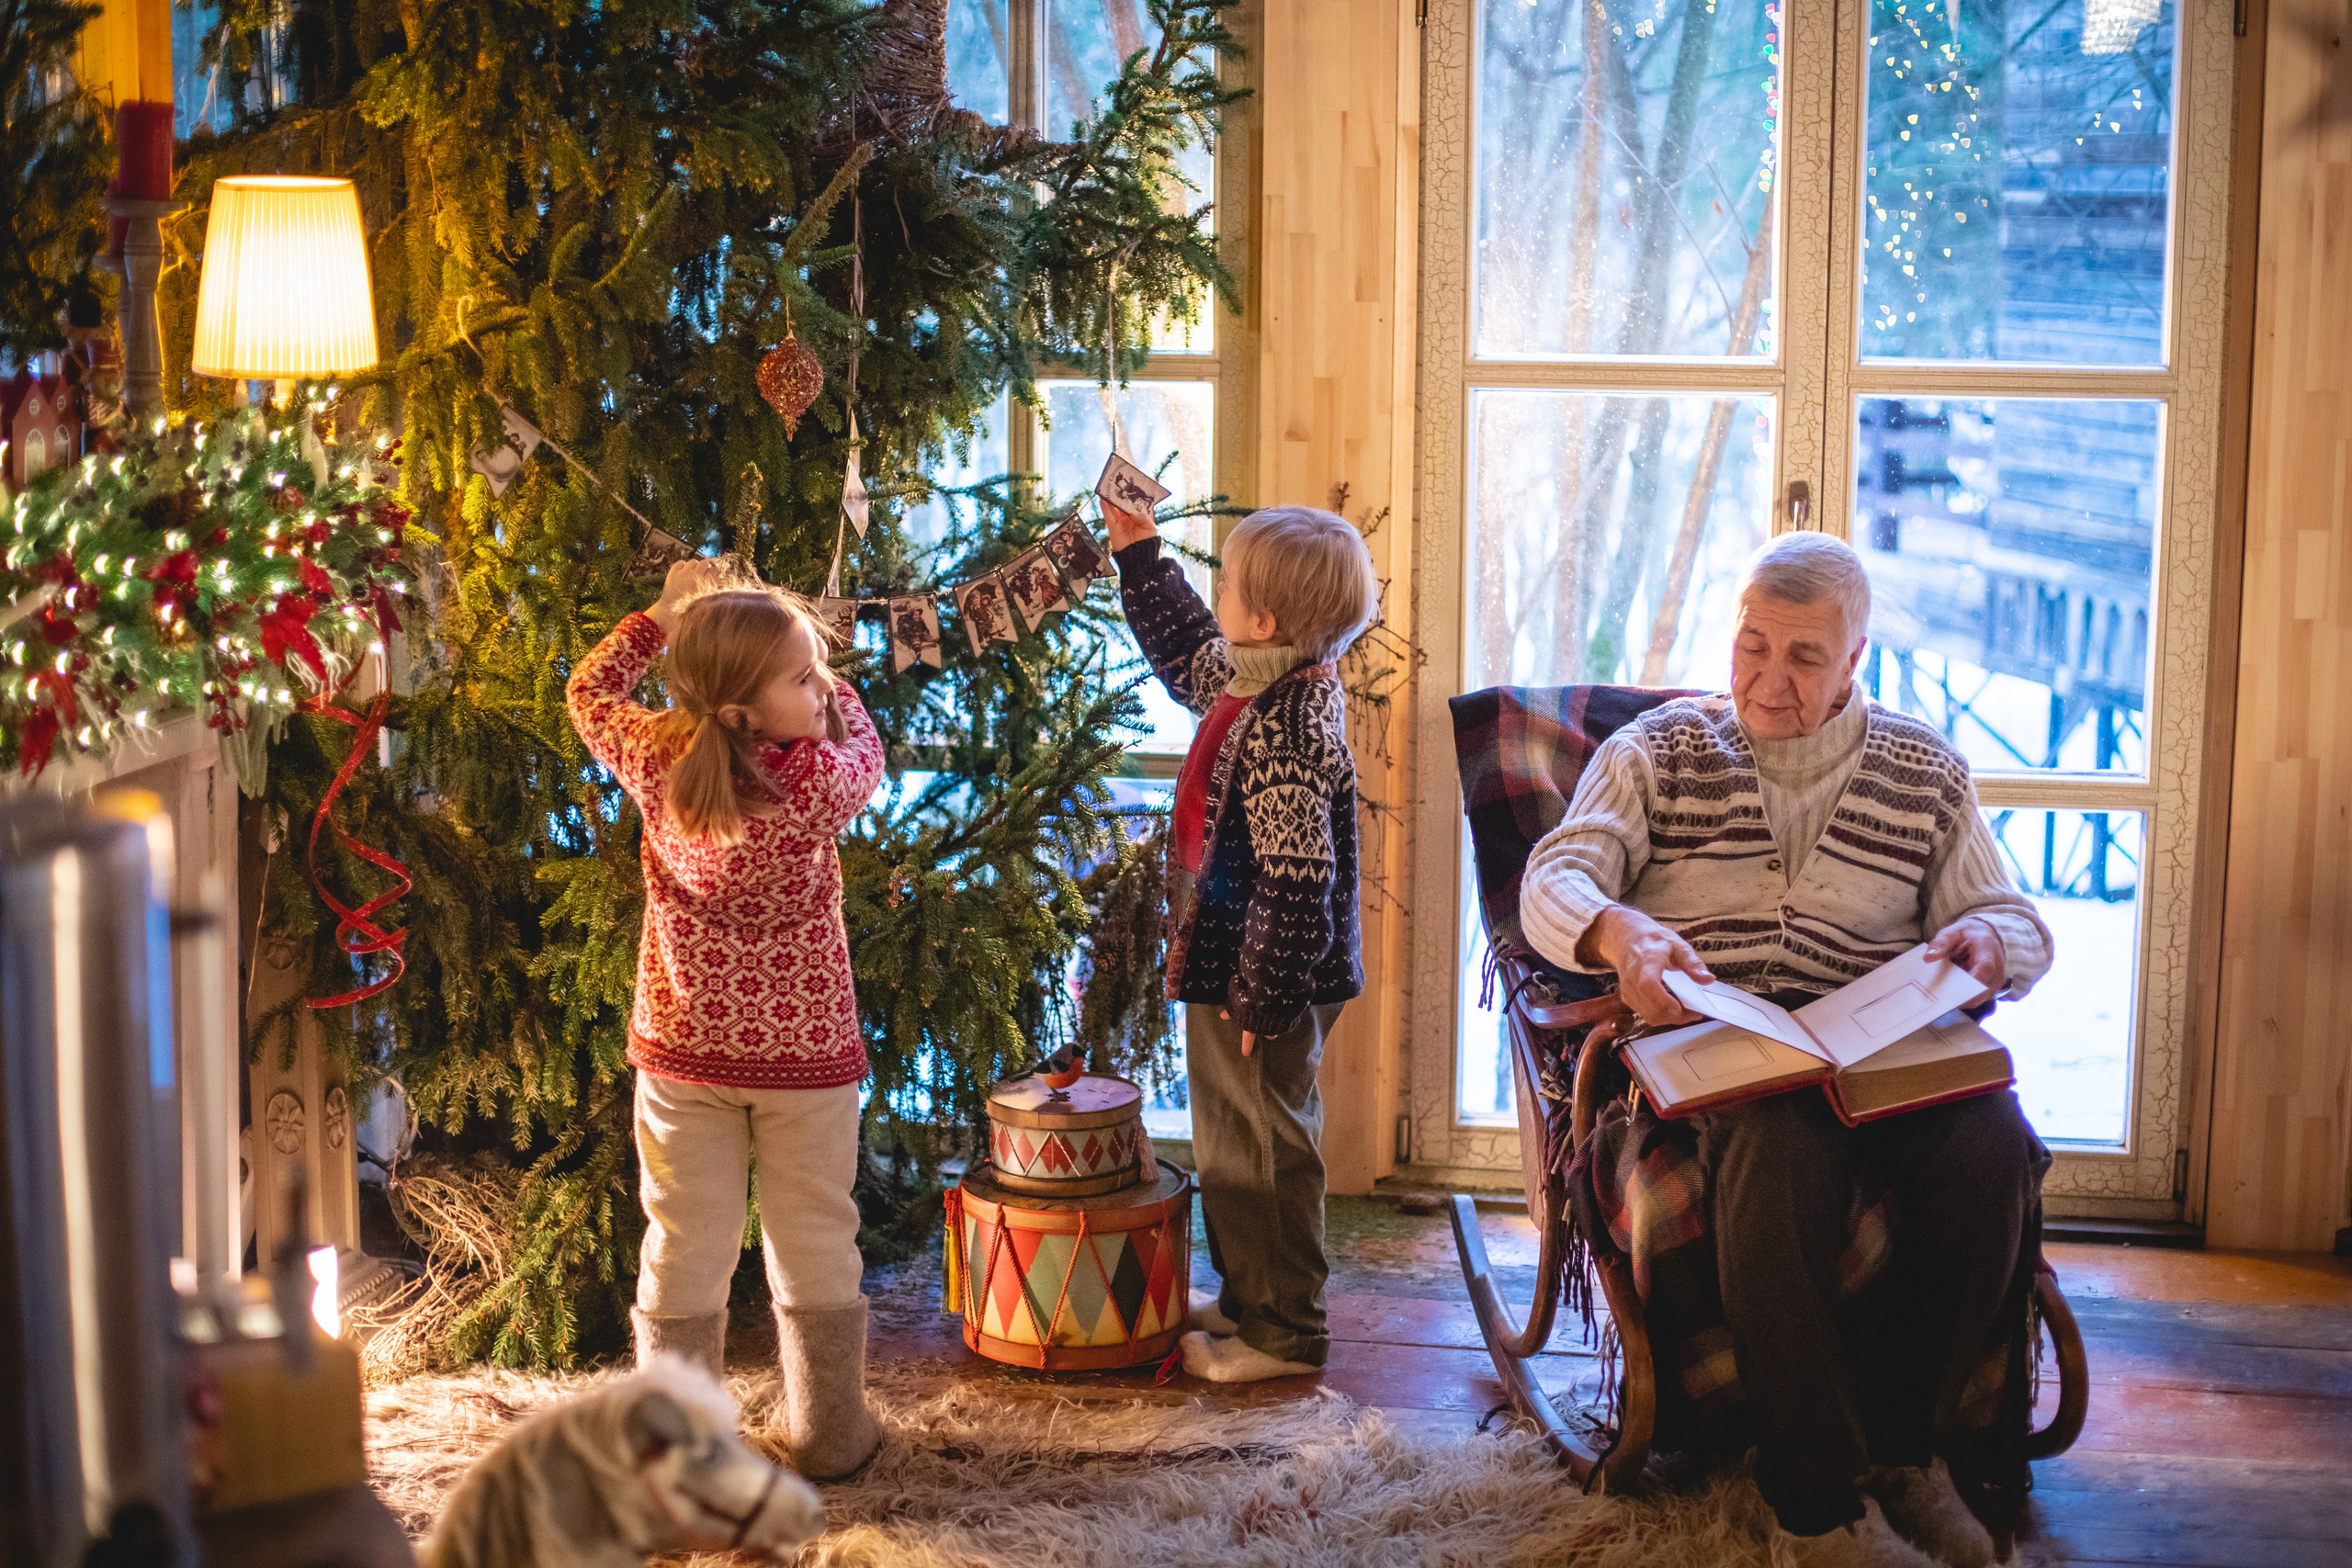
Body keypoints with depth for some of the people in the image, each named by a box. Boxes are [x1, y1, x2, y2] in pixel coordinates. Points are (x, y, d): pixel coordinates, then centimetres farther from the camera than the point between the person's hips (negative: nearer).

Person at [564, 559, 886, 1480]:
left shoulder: (656, 763, -10)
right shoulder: (820, 781, -19)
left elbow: (589, 691, 11)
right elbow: (863, 745, 5)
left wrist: (663, 617, 13)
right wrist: (821, 687, 14)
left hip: (682, 1050, 2)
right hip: (805, 1053, -2)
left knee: (686, 1246, 10)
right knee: (814, 1245, 12)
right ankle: (829, 1435, 23)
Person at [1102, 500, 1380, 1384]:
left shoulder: (1283, 731, -27)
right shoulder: (1253, 684, 3)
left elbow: (1295, 883, -28)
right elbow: (1186, 649, 26)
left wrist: (1263, 1001, -23)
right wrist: (1137, 550, 28)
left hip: (1262, 987, -10)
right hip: (1226, 972, 10)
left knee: (1265, 1149, 3)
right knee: (1229, 1145, 22)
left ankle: (1283, 1333, 17)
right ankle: (1246, 1299, 37)